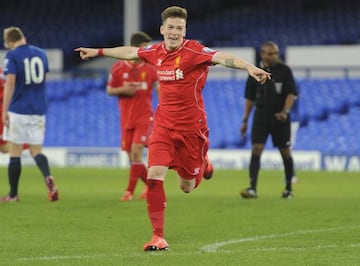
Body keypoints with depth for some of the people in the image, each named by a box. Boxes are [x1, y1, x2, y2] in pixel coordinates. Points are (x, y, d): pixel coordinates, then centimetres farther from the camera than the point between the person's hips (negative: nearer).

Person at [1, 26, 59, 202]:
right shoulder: (40, 54, 8)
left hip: (18, 110, -5)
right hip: (38, 110, 5)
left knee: (15, 152, 5)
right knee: (36, 151, 9)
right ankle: (48, 178, -21)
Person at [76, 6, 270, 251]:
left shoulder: (193, 51, -14)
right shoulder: (156, 52, 2)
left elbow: (223, 58, -31)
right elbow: (129, 52, 22)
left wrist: (249, 67, -48)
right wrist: (98, 52, 34)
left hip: (191, 127, -4)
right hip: (164, 125, 4)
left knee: (187, 186, 7)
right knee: (155, 175, -13)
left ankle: (202, 166, 45)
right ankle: (158, 237, -6)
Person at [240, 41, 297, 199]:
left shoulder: (284, 70, -1)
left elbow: (292, 93, -5)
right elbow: (250, 98, 12)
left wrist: (285, 112, -21)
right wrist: (245, 120, 9)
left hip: (280, 117, -1)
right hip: (261, 116, 1)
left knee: (285, 152, 6)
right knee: (256, 150, -13)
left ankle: (289, 188, 22)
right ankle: (252, 189, -18)